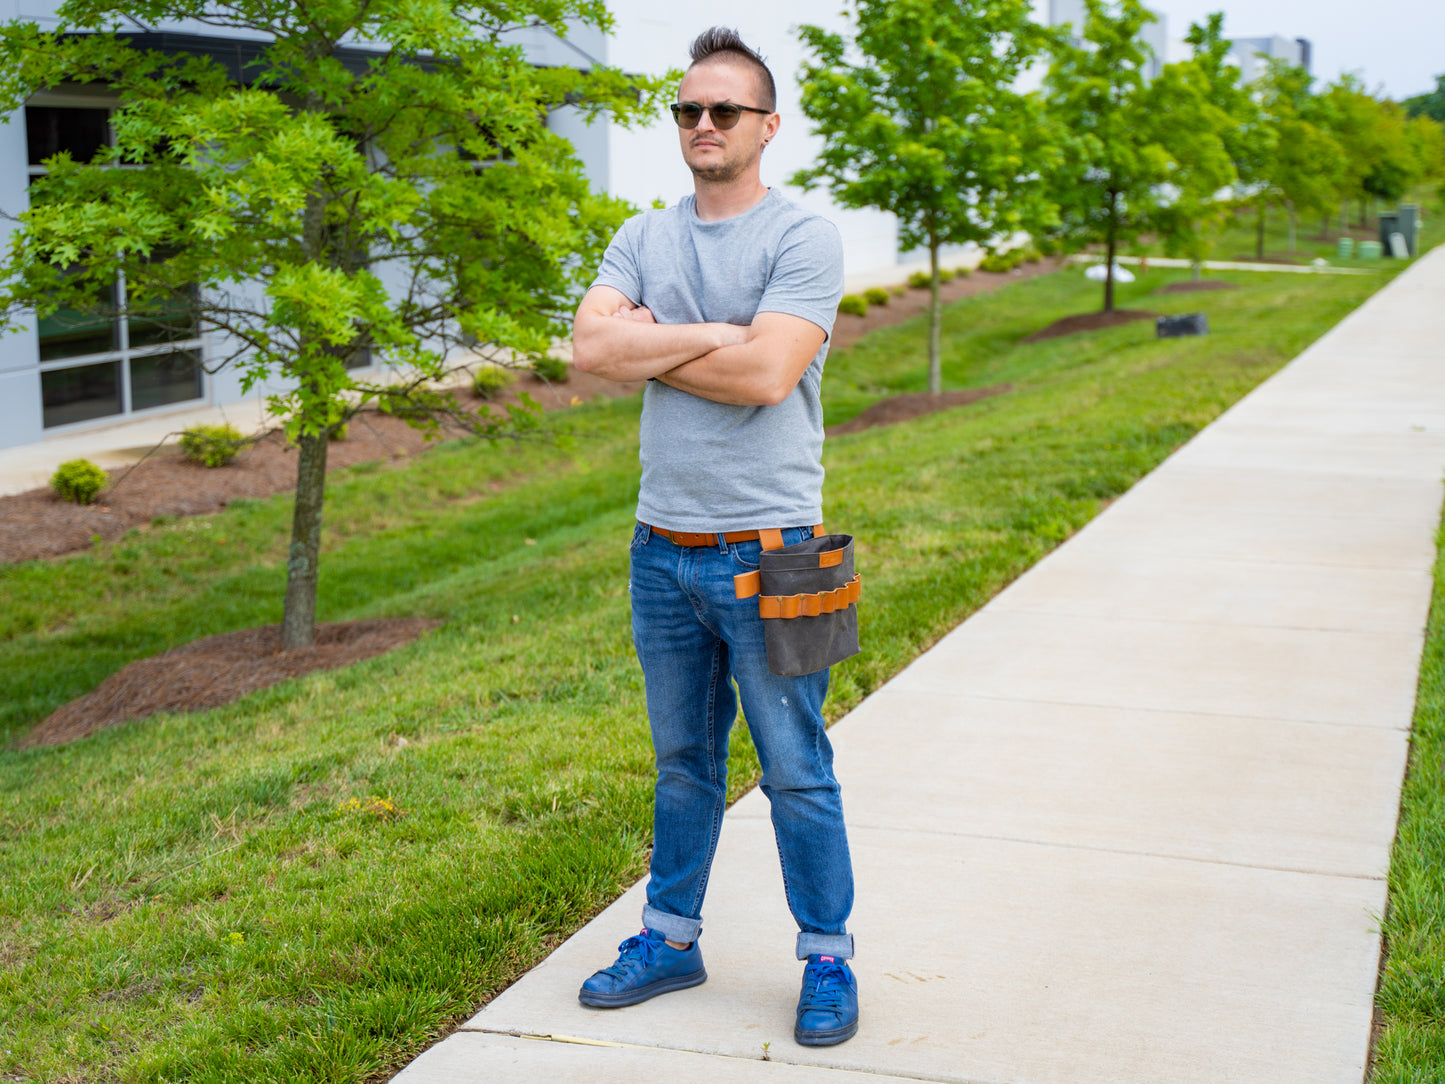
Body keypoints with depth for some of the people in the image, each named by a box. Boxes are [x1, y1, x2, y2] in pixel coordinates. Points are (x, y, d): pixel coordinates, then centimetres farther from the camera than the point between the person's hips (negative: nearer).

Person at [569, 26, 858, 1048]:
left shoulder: (804, 236, -7)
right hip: (663, 549, 5)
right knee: (682, 762, 17)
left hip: (765, 552, -5)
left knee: (797, 773, 5)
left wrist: (650, 345, -8)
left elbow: (764, 375, -20)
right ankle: (671, 937, 31)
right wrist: (715, 333, -14)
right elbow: (591, 344, -7)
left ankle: (828, 957, 19)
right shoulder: (644, 238, 9)